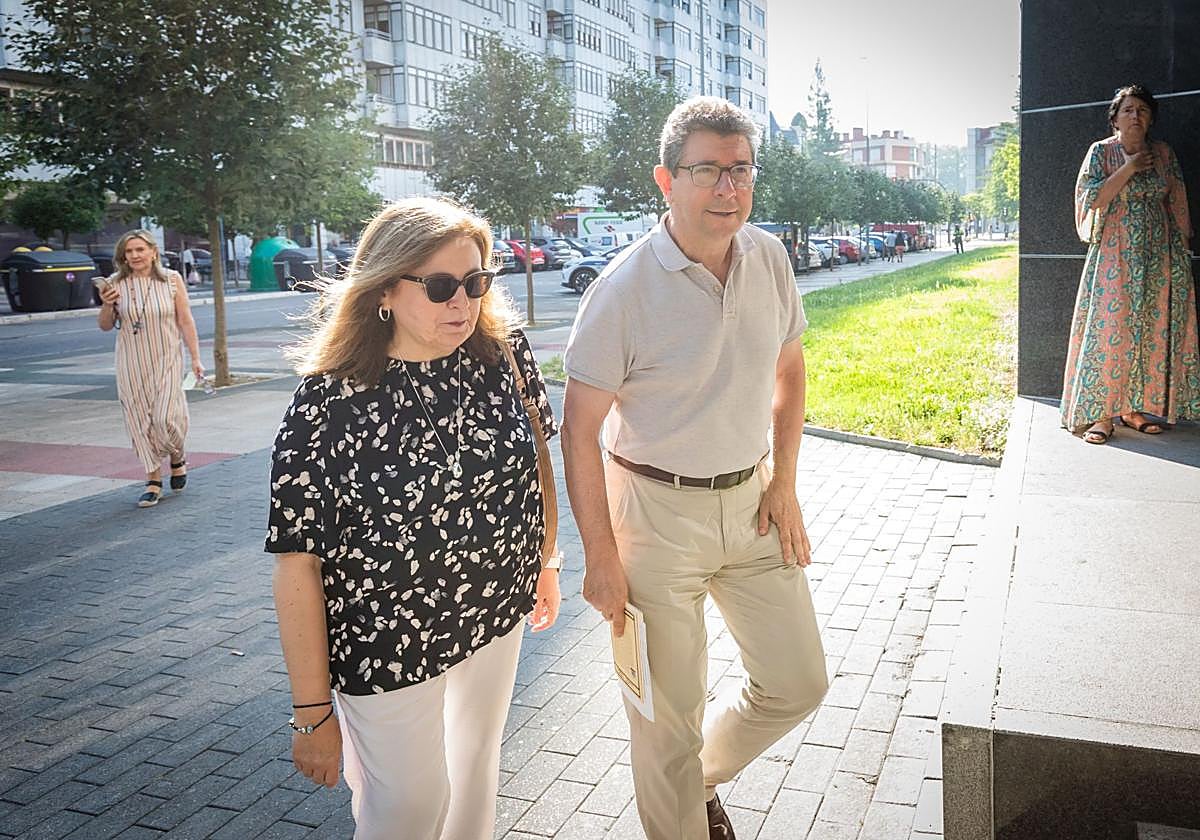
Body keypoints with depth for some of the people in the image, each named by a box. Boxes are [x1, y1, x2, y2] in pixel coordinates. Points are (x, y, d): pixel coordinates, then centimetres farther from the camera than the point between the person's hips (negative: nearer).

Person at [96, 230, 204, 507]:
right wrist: (106, 305, -13)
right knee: (140, 420, 3)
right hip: (132, 364, 2)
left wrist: (196, 358, -1)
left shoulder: (172, 280, -2)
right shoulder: (116, 283, 0)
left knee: (165, 418, -11)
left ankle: (178, 459, 22)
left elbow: (186, 321, 1)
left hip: (166, 360, -2)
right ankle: (153, 480, 15)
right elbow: (105, 326, 7)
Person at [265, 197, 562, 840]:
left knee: (477, 756, 25)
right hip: (390, 641, -4)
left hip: (497, 611, 5)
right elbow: (297, 566, -19)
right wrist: (313, 712, -16)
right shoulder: (330, 404, -23)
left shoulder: (504, 353, -10)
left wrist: (543, 560, 15)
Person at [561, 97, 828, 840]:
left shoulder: (769, 258, 0)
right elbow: (580, 430, -14)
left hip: (751, 500, 6)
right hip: (657, 513, -5)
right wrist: (602, 559, -13)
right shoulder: (624, 289, -17)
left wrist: (784, 481, 6)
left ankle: (702, 777, 41)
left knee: (798, 684, 14)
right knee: (669, 715, 7)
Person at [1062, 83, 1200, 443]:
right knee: (1109, 327, -9)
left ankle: (1137, 407, 11)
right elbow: (1091, 199, -10)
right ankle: (1100, 413, -7)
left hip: (1160, 253, 4)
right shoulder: (1101, 152, 0)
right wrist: (1128, 169, -14)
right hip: (1115, 253, -4)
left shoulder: (1163, 153, 10)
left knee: (1153, 328, 3)